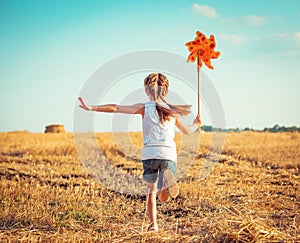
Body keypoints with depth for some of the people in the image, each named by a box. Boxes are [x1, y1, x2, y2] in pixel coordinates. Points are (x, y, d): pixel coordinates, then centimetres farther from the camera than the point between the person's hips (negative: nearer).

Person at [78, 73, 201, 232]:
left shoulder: (145, 108, 7)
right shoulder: (172, 111, 16)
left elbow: (116, 108, -1)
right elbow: (187, 131, 30)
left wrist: (92, 108, 2)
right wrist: (196, 124, 52)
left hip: (150, 154, -1)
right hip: (169, 154, 1)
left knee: (151, 190, 21)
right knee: (164, 196, 5)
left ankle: (153, 224, 7)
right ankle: (167, 181, -31)